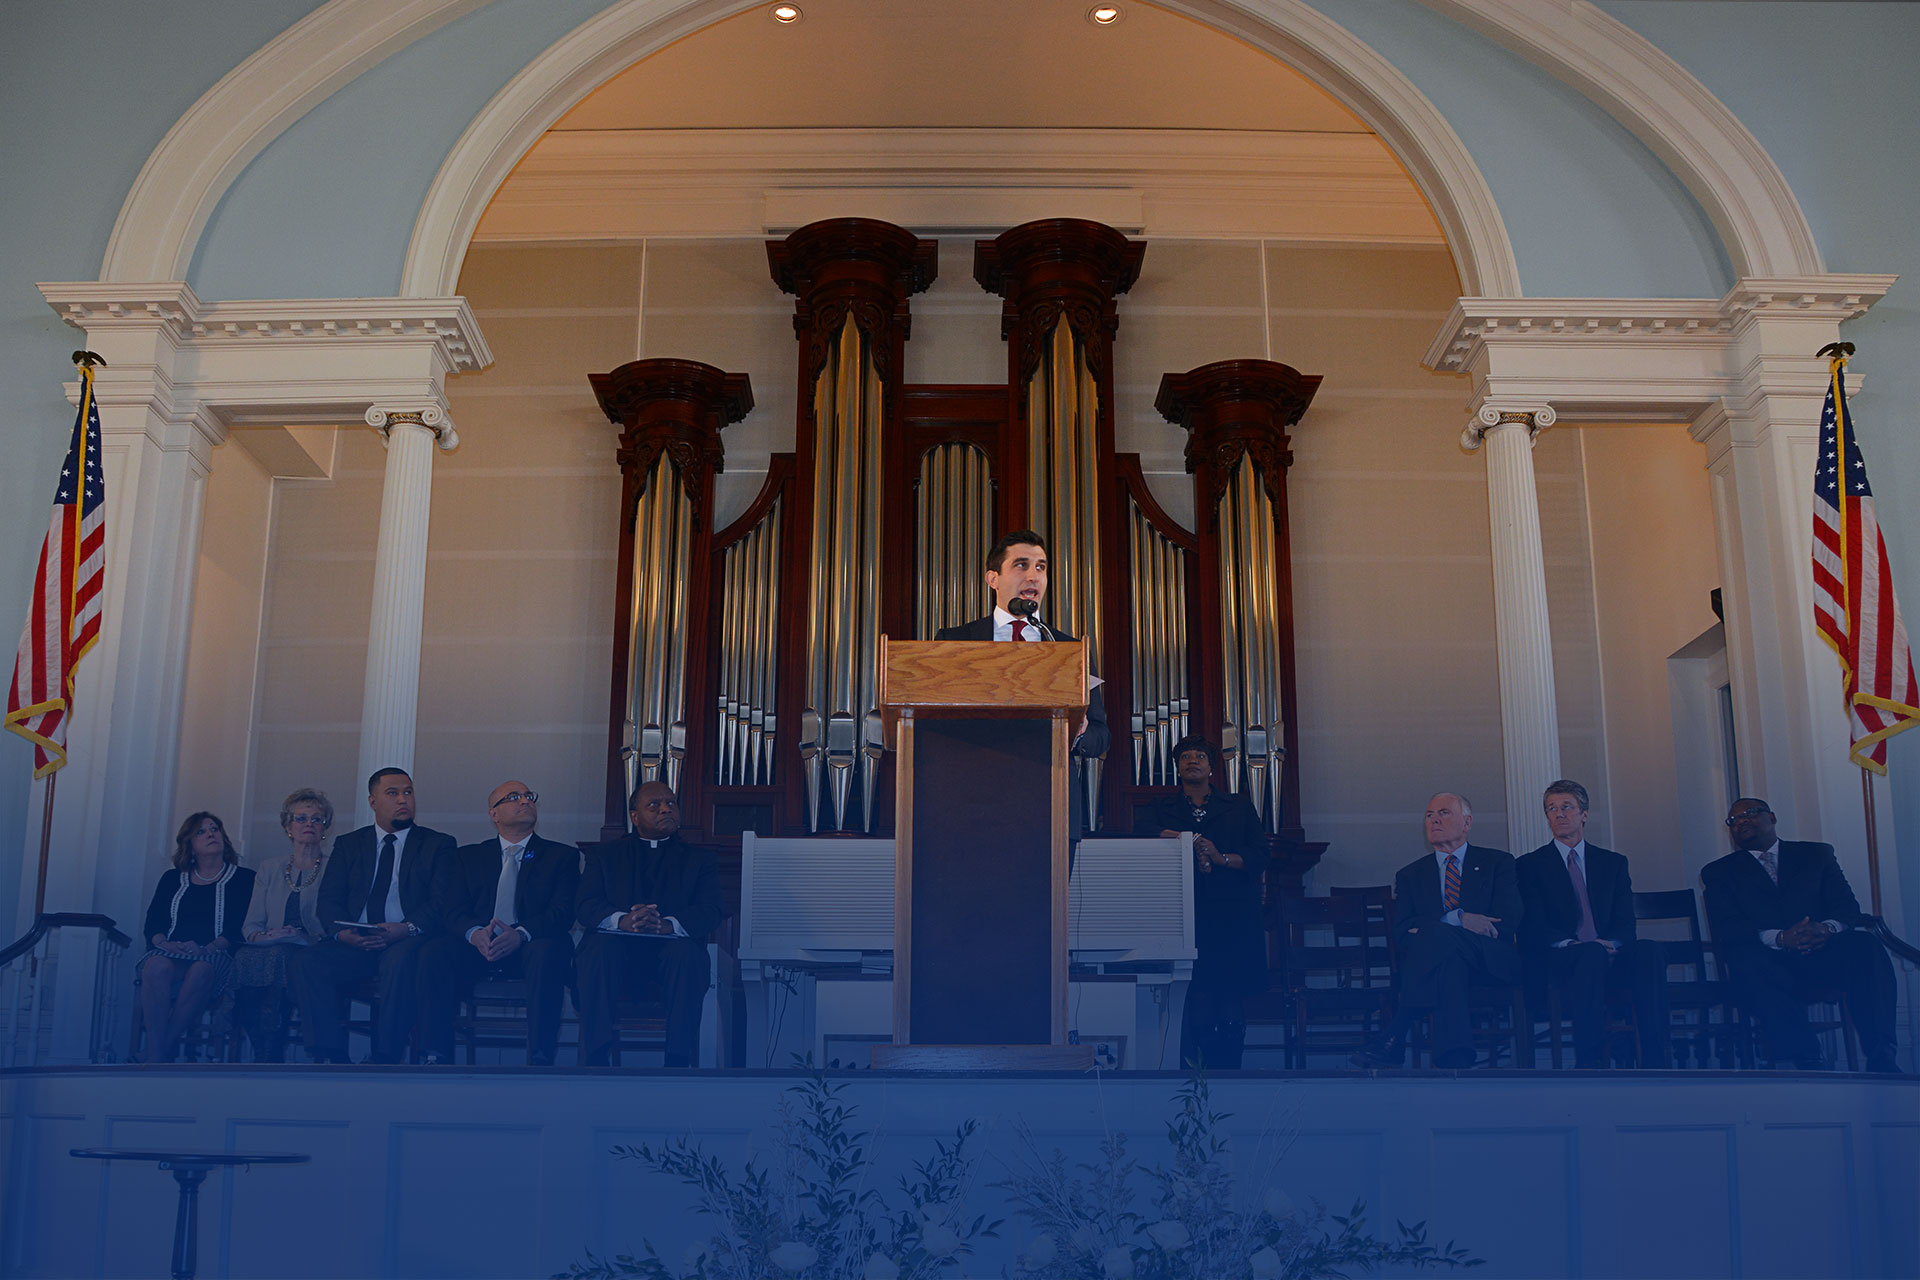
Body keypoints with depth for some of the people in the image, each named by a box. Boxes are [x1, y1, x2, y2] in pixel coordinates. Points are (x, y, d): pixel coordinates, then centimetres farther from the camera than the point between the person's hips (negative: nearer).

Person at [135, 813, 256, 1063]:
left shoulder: (243, 878, 14)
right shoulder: (172, 879, 24)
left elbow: (240, 927, 1)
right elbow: (152, 924, 15)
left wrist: (208, 949, -16)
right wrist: (164, 943, -8)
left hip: (215, 958, -2)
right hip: (173, 954, 2)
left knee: (202, 970, -38)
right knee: (157, 966, -34)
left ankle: (162, 1048, -33)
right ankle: (156, 1058, -41)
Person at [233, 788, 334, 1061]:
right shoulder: (271, 868, 20)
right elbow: (252, 923, 15)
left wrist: (307, 938, -19)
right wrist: (261, 936, -8)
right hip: (268, 953, 3)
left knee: (278, 957, -36)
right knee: (244, 957, -32)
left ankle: (269, 1060, -32)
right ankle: (266, 1057, -28)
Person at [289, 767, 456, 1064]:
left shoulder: (438, 845, 12)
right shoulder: (349, 844, 21)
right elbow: (329, 899, 10)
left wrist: (407, 929, -20)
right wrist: (342, 932, -13)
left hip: (406, 943, -3)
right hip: (354, 946, 3)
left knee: (399, 959, -37)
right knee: (304, 963, -24)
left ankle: (384, 1061, -34)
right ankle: (332, 1059, -25)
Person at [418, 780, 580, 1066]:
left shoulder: (562, 856, 16)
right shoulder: (468, 857, 22)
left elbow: (564, 911, 0)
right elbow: (451, 909, 7)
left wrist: (520, 934, -20)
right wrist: (476, 934, -18)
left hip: (529, 945, -2)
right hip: (478, 946, 2)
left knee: (547, 952, -36)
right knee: (434, 954, -28)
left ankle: (540, 1061, -39)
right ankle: (436, 1056, -26)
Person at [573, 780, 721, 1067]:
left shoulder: (699, 859, 20)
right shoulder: (604, 855, 22)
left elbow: (709, 912, 2)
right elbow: (584, 905, 5)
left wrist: (666, 924, -21)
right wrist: (623, 921, -20)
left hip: (672, 947, 0)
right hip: (619, 946, 0)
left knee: (686, 953, -35)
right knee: (599, 949, -34)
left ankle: (680, 1061, -34)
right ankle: (599, 1058, -35)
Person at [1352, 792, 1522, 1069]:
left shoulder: (1497, 862, 17)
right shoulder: (1410, 875, 22)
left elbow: (1508, 919, 0)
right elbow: (1402, 931, 5)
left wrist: (1433, 929, -11)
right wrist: (1457, 918, -15)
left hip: (1490, 963, -2)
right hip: (1439, 960, 2)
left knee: (1434, 935, -35)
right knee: (1450, 964, -38)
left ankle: (1392, 1040, -40)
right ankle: (1454, 1060, -47)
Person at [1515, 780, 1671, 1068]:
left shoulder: (1613, 863, 21)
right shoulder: (1530, 865, 13)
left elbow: (1625, 923, 9)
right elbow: (1533, 927, 0)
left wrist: (1611, 944, -15)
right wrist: (1570, 944, -19)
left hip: (1609, 960, 3)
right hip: (1558, 963, -3)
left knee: (1649, 950, -30)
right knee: (1592, 953, -37)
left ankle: (1657, 1064, -35)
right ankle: (1589, 1066, -42)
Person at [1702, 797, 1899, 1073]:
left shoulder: (1817, 854, 22)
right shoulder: (1719, 872, 16)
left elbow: (1848, 906, 9)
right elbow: (1725, 930, 0)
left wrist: (1827, 928, -16)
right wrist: (1780, 939, -18)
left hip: (1822, 956, 2)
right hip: (1770, 964, -2)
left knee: (1864, 945, -29)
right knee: (1745, 957, -36)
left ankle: (1881, 1058, -33)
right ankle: (1810, 1063, -39)